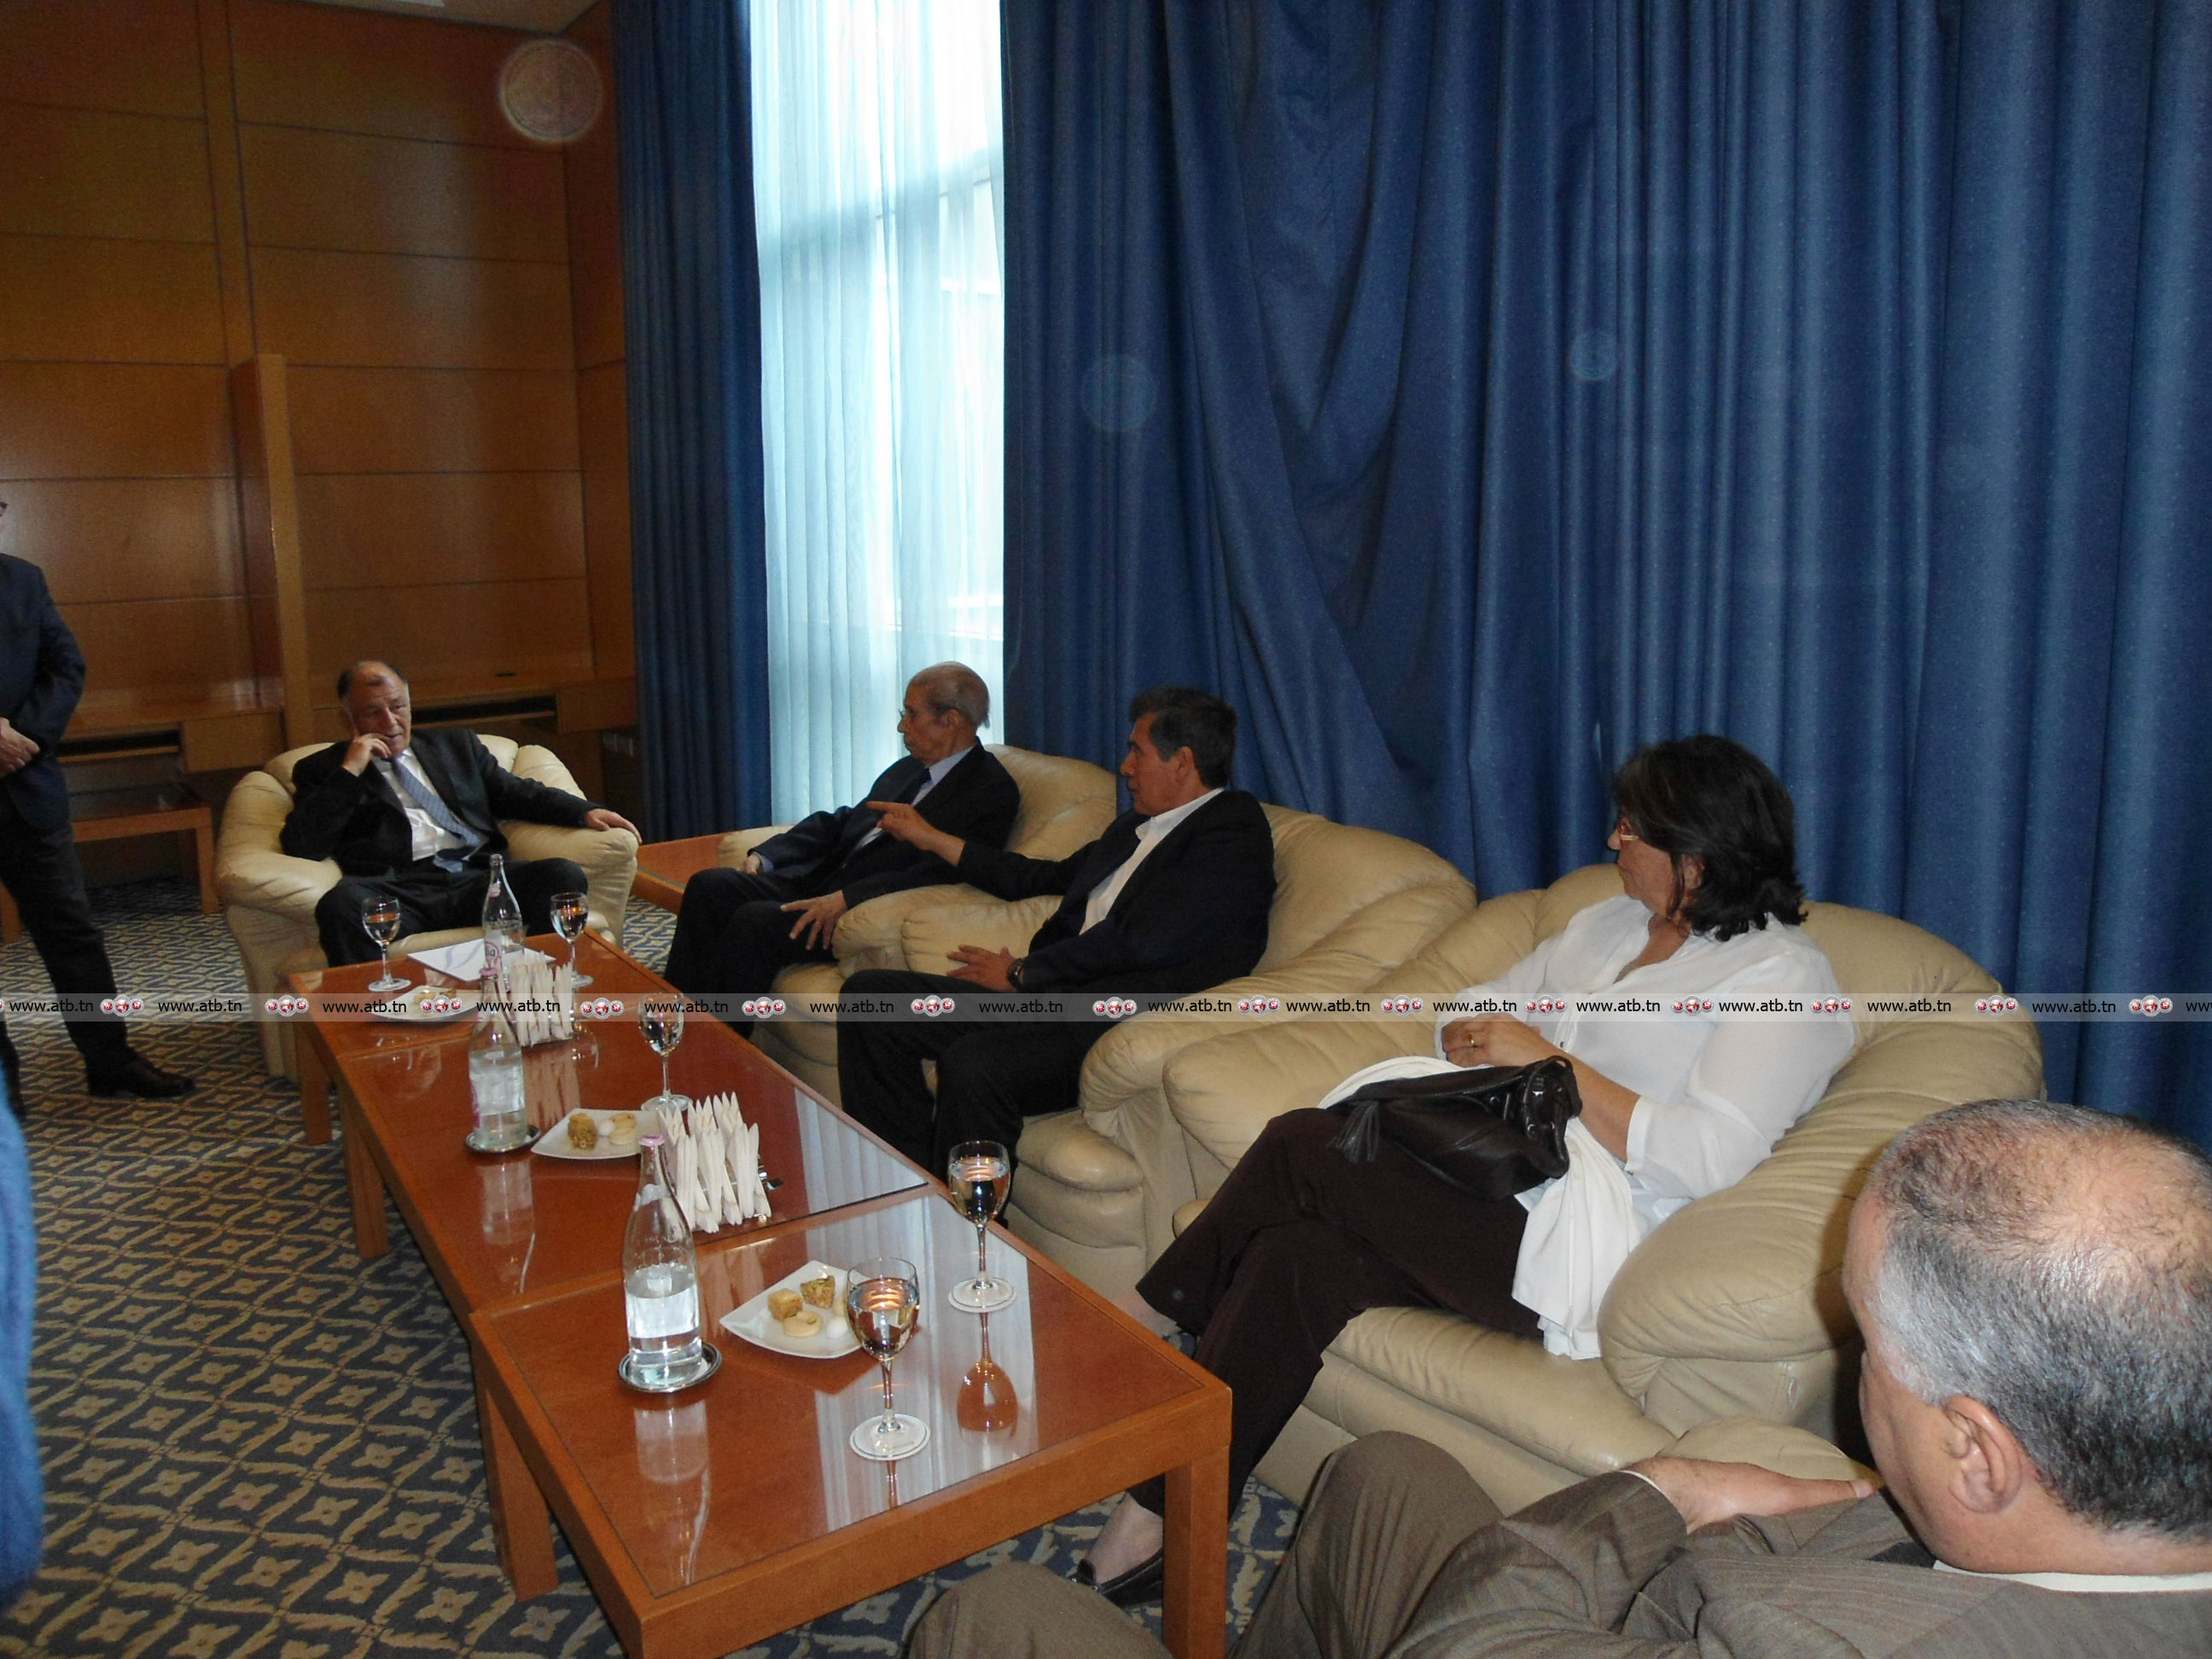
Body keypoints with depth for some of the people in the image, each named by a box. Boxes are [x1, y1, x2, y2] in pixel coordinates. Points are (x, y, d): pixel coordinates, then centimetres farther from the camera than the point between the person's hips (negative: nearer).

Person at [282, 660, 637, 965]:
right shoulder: (324, 770, 19)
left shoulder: (455, 744, 29)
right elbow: (301, 847, 5)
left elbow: (518, 793, 24)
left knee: (564, 875, -26)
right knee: (342, 902, -37)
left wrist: (585, 811, 7)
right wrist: (349, 772, 0)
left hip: (480, 879, 3)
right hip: (400, 891, -2)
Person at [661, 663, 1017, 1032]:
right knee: (709, 885, -6)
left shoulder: (992, 791, -9)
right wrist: (765, 856, 7)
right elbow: (838, 822, 22)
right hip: (820, 883, 9)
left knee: (754, 920, -26)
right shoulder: (909, 769, 19)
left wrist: (845, 899, -27)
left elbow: (940, 872, -21)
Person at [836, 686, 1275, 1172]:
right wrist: (930, 839, 36)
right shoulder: (1138, 823, 22)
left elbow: (1140, 942, -16)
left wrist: (1022, 972, -5)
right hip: (1050, 995, 10)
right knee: (869, 994, 1)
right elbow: (1051, 878, 32)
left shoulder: (1233, 836, -7)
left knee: (971, 1065, -36)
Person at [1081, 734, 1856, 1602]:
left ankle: (1156, 1310, 0)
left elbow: (1701, 1160, -17)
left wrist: (1548, 1060, -14)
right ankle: (1162, 1515, -13)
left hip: (1590, 1246, -8)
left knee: (1303, 1144, -19)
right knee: (1295, 1254, -20)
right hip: (1506, 1182, 8)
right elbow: (1470, 1010, 22)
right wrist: (1479, 1049, -2)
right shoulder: (1610, 924, 20)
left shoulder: (1786, 978, -4)